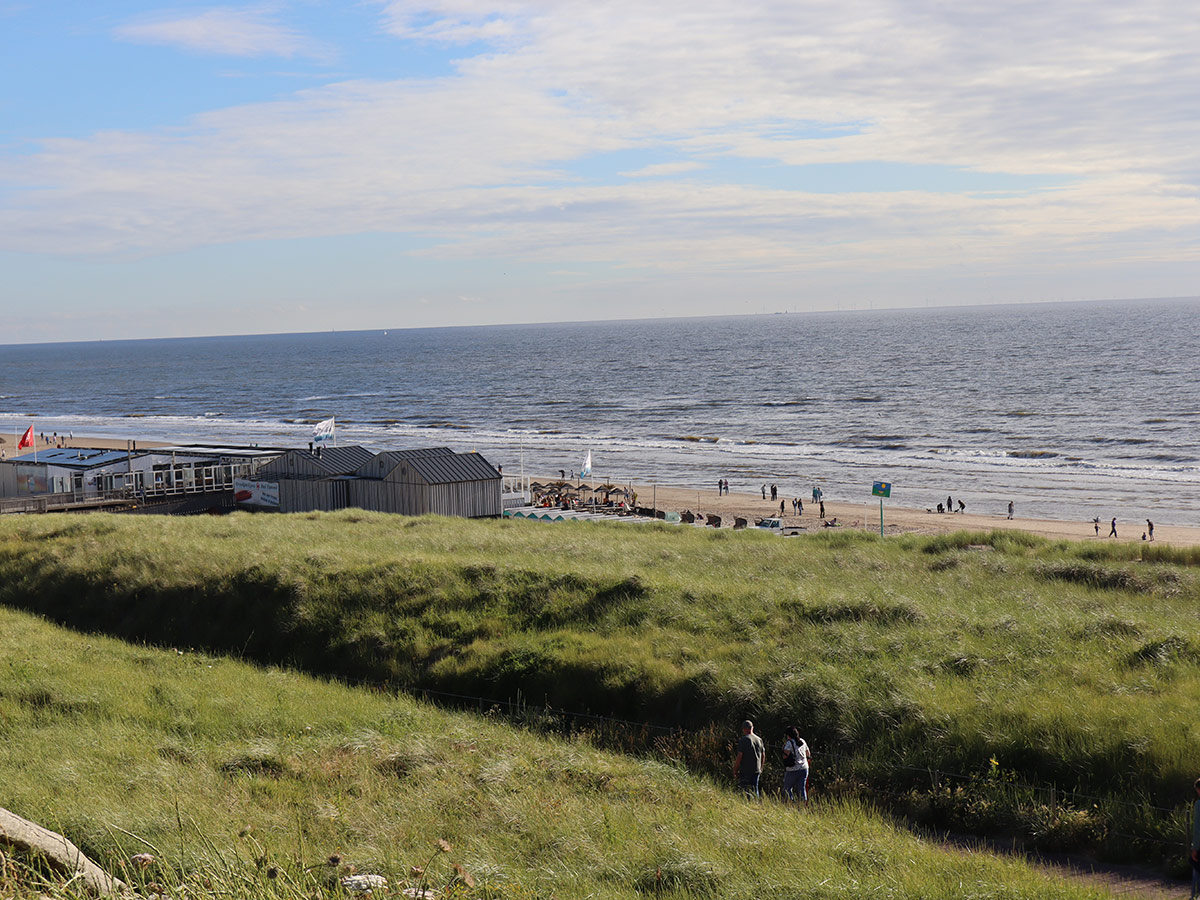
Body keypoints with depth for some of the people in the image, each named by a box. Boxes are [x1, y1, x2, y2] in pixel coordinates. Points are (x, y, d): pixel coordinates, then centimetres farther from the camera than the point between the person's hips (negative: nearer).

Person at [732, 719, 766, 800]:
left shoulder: (743, 740, -10)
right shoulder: (759, 739, 10)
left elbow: (739, 757, -13)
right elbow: (763, 756, 17)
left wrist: (735, 771, -6)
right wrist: (760, 769, 28)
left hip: (746, 771, -6)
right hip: (757, 770, 6)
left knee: (746, 790, -6)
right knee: (755, 789, 14)